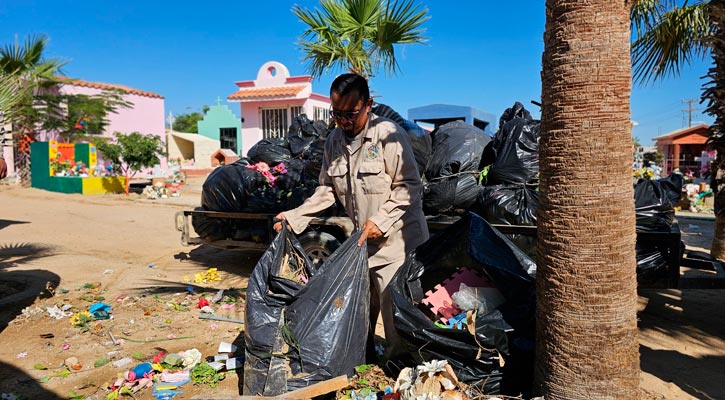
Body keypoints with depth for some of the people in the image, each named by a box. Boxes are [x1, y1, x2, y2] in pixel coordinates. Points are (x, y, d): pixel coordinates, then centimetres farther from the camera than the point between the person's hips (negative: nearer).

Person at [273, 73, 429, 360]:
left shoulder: (388, 134, -15)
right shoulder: (334, 141, 7)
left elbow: (409, 186, -14)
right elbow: (327, 190, 15)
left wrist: (381, 220, -22)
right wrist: (295, 217, 7)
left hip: (396, 239, -6)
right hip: (362, 241, 7)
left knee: (394, 311, -3)